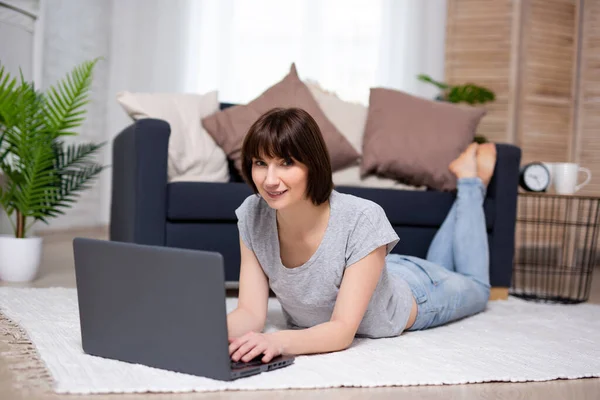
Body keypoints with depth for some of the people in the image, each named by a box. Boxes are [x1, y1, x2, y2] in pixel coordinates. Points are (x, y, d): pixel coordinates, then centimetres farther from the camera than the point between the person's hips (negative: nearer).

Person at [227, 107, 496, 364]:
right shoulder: (252, 215, -30)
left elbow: (343, 330, -43)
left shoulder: (362, 220, -43)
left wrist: (279, 341, -63)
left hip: (411, 291, -4)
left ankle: (471, 182, 43)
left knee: (476, 286, 31)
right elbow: (251, 313, -29)